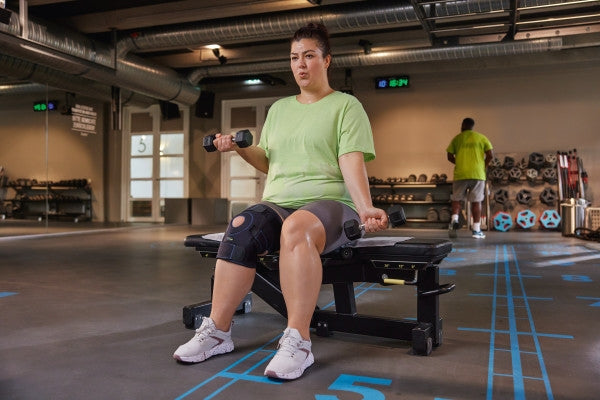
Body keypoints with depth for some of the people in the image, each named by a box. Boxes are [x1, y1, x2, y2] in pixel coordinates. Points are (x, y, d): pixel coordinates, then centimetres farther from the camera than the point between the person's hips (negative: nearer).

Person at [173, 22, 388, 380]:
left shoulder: (346, 105, 4)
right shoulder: (279, 108, 22)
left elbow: (352, 163, -10)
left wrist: (365, 208, -25)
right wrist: (239, 147, 8)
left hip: (330, 203, -4)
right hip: (278, 203, 5)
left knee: (296, 228, -40)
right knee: (240, 227, -29)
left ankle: (298, 342, -34)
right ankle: (217, 331, -20)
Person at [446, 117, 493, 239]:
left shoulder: (457, 138, 9)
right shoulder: (481, 138, 8)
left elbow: (450, 157, 6)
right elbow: (490, 155, -1)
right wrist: (484, 165, 15)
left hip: (460, 174, 0)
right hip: (477, 174, 0)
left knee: (456, 199, 13)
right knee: (476, 201, 4)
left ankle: (454, 220, -11)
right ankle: (476, 230, 3)